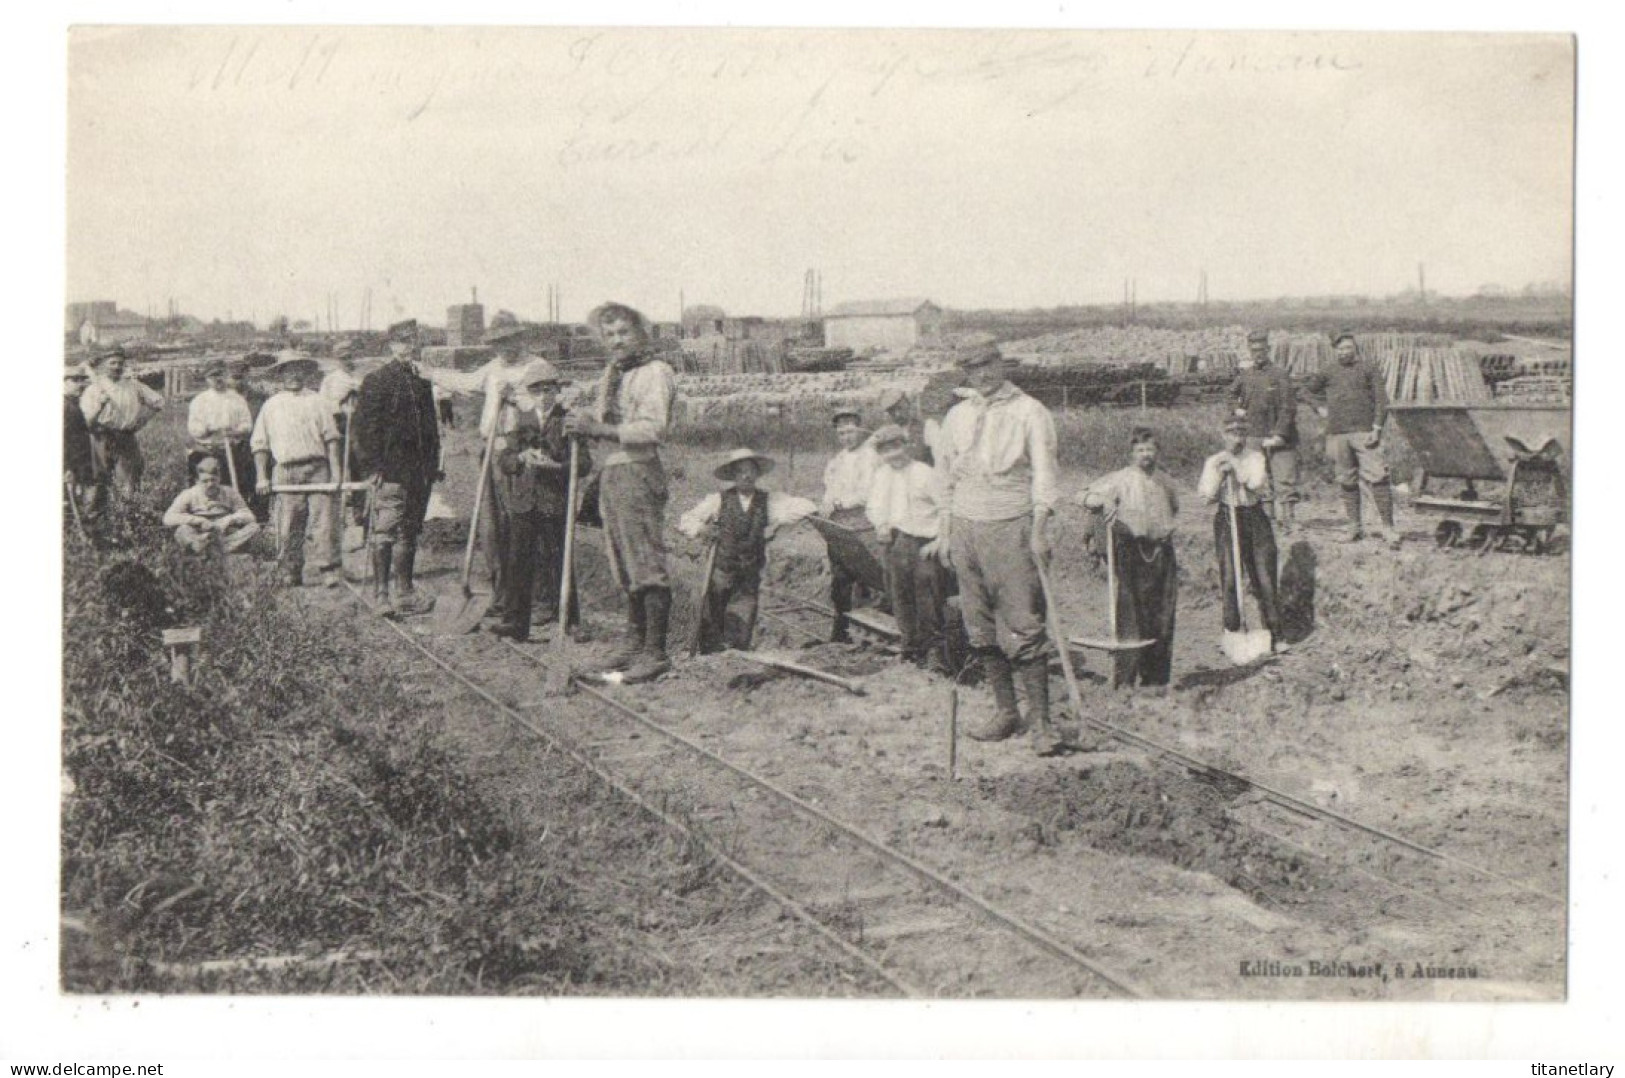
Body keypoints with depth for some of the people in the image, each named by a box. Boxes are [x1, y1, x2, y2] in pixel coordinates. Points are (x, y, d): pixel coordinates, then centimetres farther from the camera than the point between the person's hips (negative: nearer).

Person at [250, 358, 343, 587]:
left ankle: (329, 572, -10)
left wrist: (335, 469, 1)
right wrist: (261, 477, 4)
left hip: (317, 467, 0)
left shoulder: (316, 402, 14)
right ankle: (290, 575, 9)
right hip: (286, 471, 0)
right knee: (288, 526, 0)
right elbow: (259, 444, 13)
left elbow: (331, 437, 11)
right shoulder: (271, 406, 14)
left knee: (322, 521, -8)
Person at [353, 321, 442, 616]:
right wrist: (374, 466, -14)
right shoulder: (377, 381, -5)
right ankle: (381, 595, 0)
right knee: (385, 532, -5)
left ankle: (405, 594, 18)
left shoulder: (422, 381, 16)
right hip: (390, 471, -7)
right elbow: (365, 426, -9)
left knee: (409, 533, 11)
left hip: (419, 470, 7)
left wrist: (433, 464, 16)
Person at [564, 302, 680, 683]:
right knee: (624, 566, 14)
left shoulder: (654, 373, -9)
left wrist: (599, 429, -24)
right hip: (610, 470, 9)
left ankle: (655, 651, -7)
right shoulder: (611, 373, 18)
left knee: (646, 564, -9)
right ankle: (635, 640, 23)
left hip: (638, 471, -9)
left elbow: (653, 429, -20)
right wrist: (583, 423, 3)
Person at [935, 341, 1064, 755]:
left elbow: (1044, 472, -6)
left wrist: (1039, 529, -16)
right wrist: (946, 530, 15)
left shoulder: (1029, 412, 0)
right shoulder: (957, 415, 14)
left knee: (1024, 627, -9)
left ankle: (1040, 722, -6)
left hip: (1011, 526, -5)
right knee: (980, 627, 6)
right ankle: (1005, 711, 17)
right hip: (966, 526, 5)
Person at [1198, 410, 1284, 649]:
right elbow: (1207, 495, -4)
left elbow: (1256, 482, -16)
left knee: (1264, 578, 0)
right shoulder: (1214, 461, 3)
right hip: (1226, 519, 0)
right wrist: (1219, 472, -14)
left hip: (1255, 519, 0)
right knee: (1229, 580, -1)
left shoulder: (1255, 457, 2)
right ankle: (1231, 633, 10)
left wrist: (1236, 465, -18)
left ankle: (1275, 635, 9)